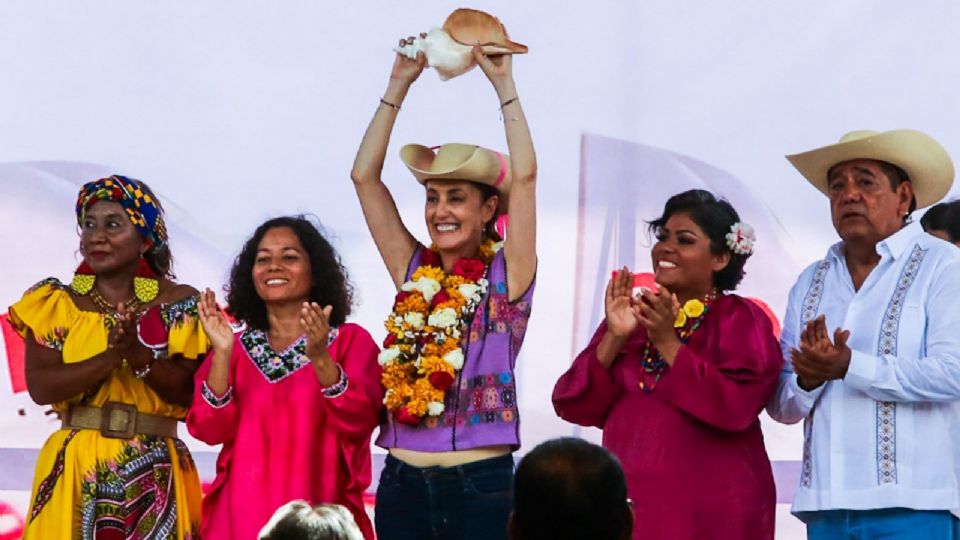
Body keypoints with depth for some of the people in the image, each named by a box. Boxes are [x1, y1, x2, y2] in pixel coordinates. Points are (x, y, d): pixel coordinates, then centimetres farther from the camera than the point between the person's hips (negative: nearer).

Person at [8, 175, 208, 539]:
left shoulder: (177, 304, 1)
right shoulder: (56, 303, 4)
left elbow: (190, 395, -6)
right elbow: (40, 387, -8)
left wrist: (140, 357, -21)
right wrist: (111, 358, -20)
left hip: (154, 475, 0)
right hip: (74, 469, 1)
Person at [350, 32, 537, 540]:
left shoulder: (506, 276, -1)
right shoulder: (414, 273, 10)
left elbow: (524, 175, -11)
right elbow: (364, 176, 7)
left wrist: (503, 83, -7)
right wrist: (400, 83, 4)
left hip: (480, 484, -4)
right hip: (402, 482, 4)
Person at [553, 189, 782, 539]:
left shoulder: (741, 320, -2)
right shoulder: (631, 315, 9)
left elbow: (735, 407, -18)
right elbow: (574, 407, 1)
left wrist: (667, 343, -16)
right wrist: (615, 337, -11)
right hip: (629, 501, 4)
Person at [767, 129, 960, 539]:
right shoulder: (811, 283, 18)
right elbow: (781, 406, 15)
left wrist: (849, 365, -16)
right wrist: (807, 377, -8)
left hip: (911, 506, -5)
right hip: (826, 505, 5)